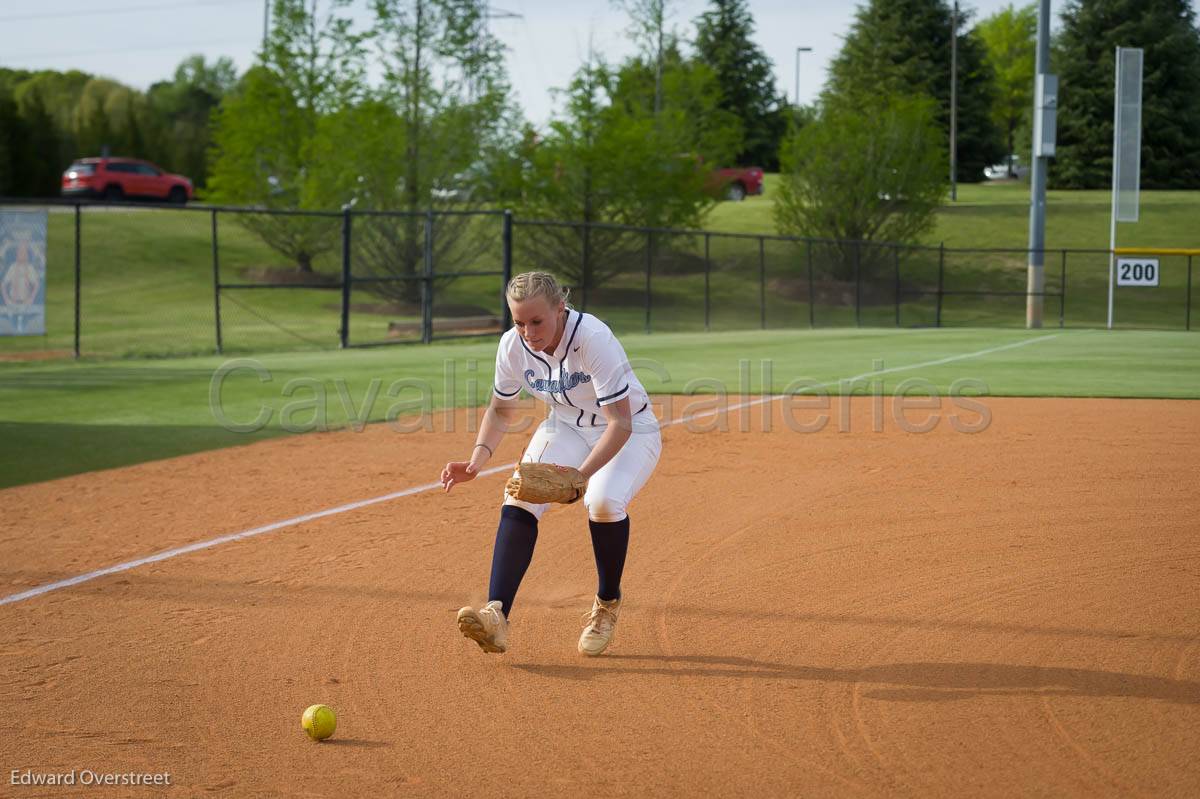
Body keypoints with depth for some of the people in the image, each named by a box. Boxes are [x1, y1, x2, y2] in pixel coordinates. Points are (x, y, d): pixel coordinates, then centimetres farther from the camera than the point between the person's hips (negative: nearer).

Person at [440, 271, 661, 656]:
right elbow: (501, 409, 2)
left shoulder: (593, 339, -33)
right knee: (519, 499, -20)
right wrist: (478, 459, -16)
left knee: (604, 501, -32)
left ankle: (607, 604, -5)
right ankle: (496, 615, -29)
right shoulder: (513, 345, -16)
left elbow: (621, 423, -35)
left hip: (631, 433, -5)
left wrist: (581, 475, -48)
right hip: (565, 429, 5)